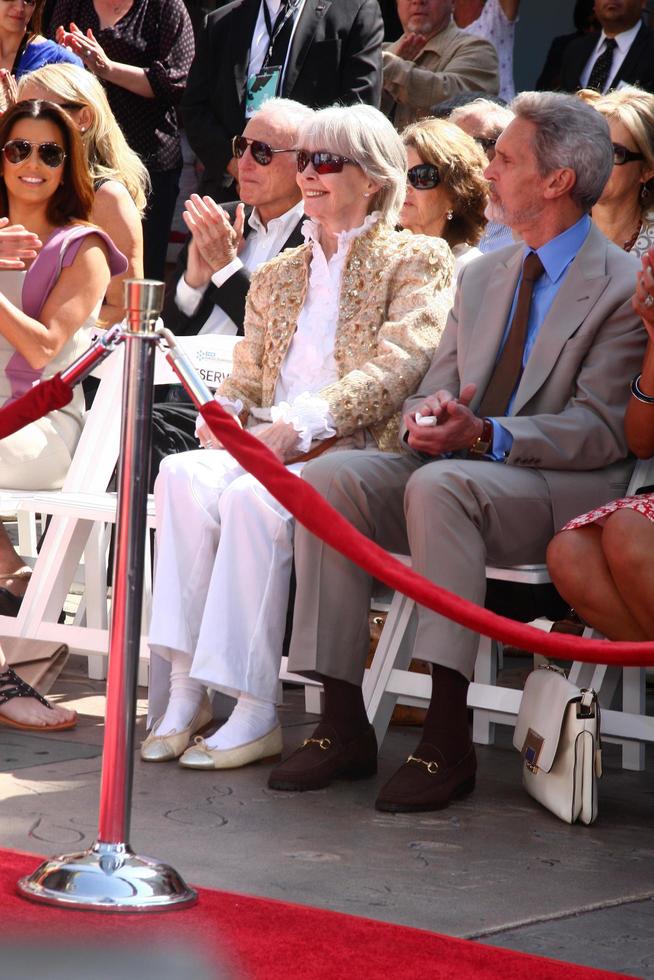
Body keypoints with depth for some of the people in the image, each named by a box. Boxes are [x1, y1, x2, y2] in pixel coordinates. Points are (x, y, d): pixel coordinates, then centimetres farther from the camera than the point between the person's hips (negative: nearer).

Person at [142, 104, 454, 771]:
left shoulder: (418, 261, 6)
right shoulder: (277, 276, 26)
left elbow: (396, 367, -9)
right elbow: (247, 376, 23)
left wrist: (299, 426, -21)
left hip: (357, 453, -5)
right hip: (267, 450, 5)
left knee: (251, 498, -34)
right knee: (183, 474, -27)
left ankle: (256, 715, -31)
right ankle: (185, 691, -30)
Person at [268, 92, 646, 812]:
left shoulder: (622, 286, -5)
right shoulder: (480, 277, 19)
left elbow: (602, 430, -13)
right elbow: (435, 391, 19)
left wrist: (484, 435, -25)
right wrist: (427, 418, -8)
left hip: (564, 494, -7)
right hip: (454, 467, 7)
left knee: (440, 484, -36)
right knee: (330, 476, -18)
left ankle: (447, 742, -34)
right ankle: (342, 726, -19)